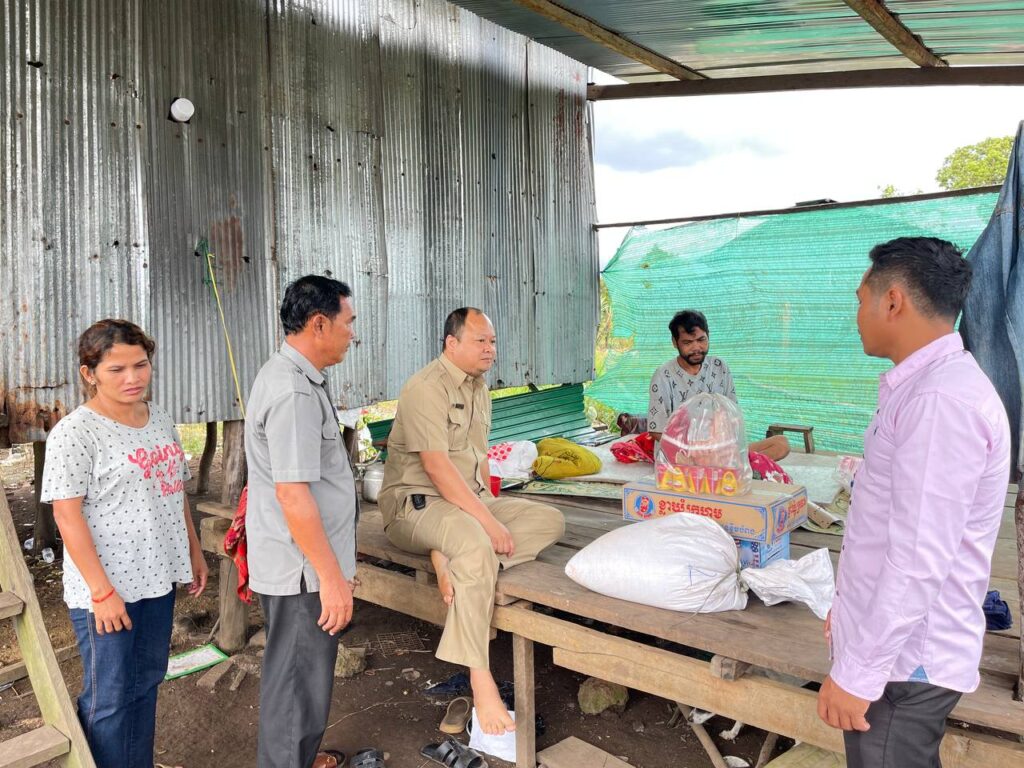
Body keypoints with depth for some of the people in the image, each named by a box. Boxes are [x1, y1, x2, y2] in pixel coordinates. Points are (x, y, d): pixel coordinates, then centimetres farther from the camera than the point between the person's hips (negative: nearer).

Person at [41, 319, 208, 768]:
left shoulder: (160, 419, 7)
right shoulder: (74, 432, -14)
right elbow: (67, 515, -17)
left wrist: (194, 551, 17)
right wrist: (101, 591, -19)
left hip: (156, 578, 7)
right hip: (106, 589, -7)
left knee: (146, 682, 19)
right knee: (110, 698, 5)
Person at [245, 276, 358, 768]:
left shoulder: (288, 375, 10)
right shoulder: (294, 392, -24)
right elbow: (292, 493, -27)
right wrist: (331, 577, -23)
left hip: (297, 562, 11)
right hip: (303, 569, -11)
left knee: (295, 676, 25)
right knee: (299, 685, 6)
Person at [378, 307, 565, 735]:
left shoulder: (478, 387, 12)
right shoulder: (426, 388, -16)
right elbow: (436, 466, -25)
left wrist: (489, 505, 2)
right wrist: (488, 522, -26)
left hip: (468, 499, 9)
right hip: (417, 503, -8)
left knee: (550, 521, -8)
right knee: (475, 544, -38)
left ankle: (451, 558, -21)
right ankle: (480, 680, -34)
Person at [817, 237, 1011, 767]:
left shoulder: (942, 400, -23)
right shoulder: (919, 385, 9)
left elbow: (920, 560, -26)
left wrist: (856, 673, -21)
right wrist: (851, 604, 21)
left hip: (904, 660, -9)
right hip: (887, 636, 9)